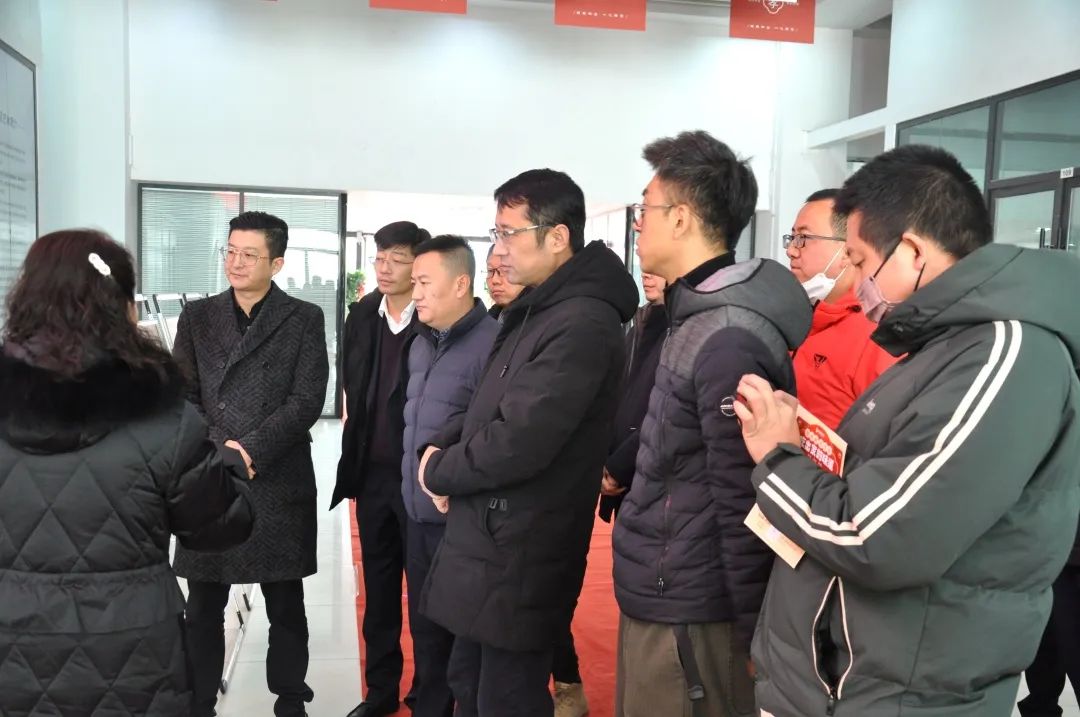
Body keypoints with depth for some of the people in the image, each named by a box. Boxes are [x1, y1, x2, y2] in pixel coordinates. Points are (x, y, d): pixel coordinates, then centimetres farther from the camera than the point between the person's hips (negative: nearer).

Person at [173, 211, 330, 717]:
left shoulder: (304, 319, 2)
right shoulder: (197, 316, 10)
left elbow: (307, 400, -6)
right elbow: (180, 396, 5)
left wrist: (250, 451, -14)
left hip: (279, 481, -2)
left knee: (286, 605, 9)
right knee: (203, 606, 9)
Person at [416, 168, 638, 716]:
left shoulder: (581, 323, -22)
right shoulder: (536, 310, 11)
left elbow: (519, 443, -27)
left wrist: (439, 470, -10)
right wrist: (450, 462, 0)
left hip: (519, 553, -10)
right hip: (489, 537, 10)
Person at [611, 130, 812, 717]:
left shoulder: (727, 341, -23)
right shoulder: (697, 319, 9)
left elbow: (741, 506, -21)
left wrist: (752, 631, -15)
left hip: (686, 616, -9)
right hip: (658, 599, 9)